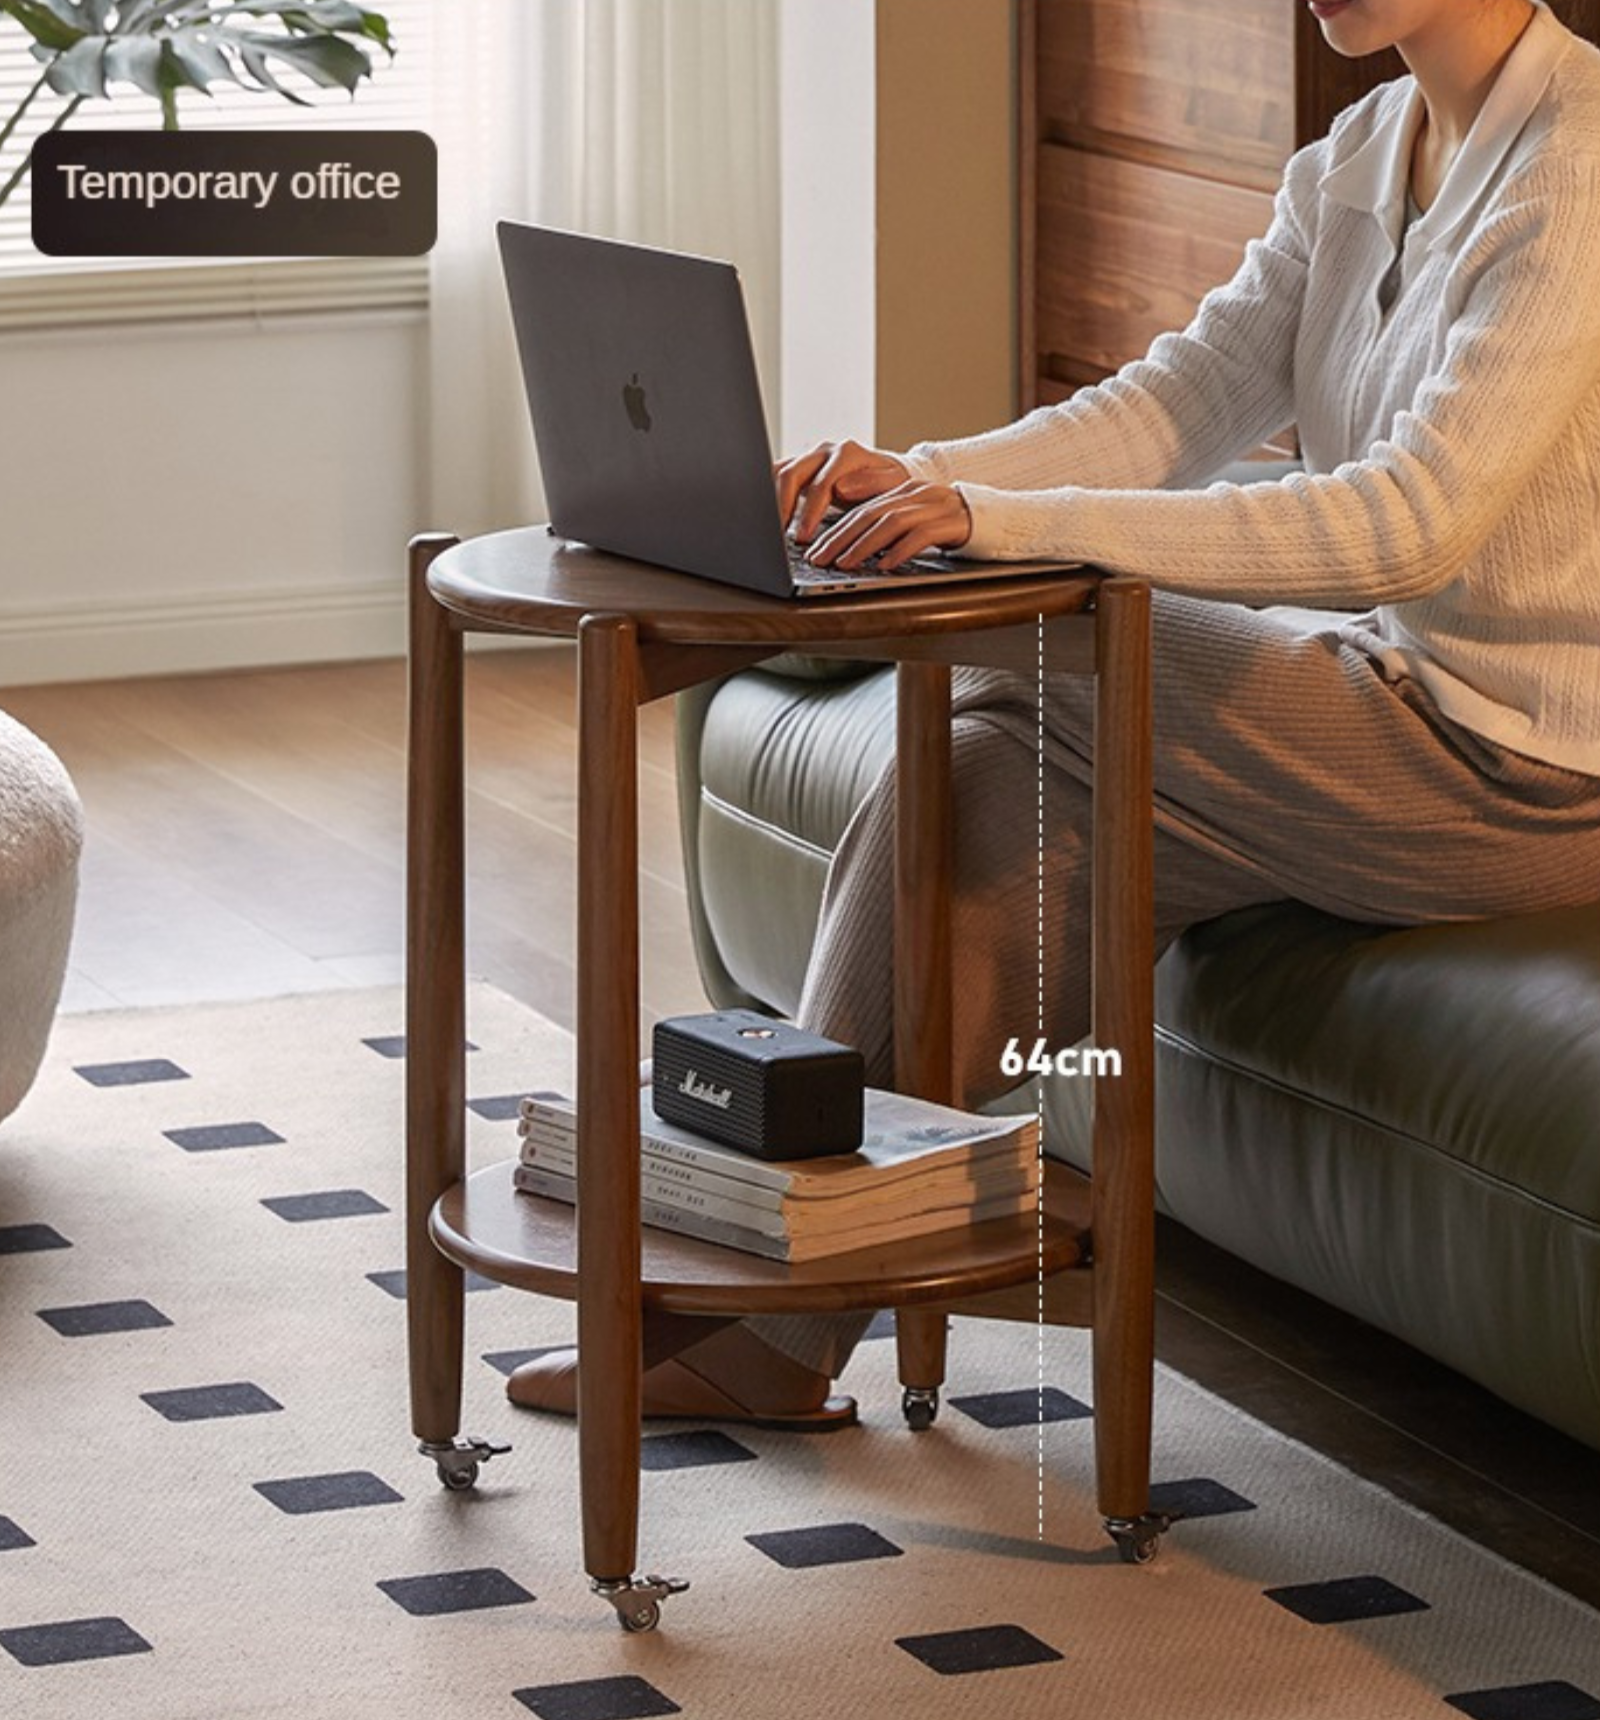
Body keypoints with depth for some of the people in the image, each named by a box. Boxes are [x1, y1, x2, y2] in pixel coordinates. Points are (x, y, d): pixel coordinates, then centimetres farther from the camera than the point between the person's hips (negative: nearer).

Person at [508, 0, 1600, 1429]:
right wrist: (921, 481, -15)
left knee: (1029, 658, -13)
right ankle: (782, 1332, -3)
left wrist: (1011, 524, -32)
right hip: (1402, 686, 8)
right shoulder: (1363, 157, 10)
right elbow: (1185, 399, 4)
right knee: (975, 795, -6)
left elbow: (1414, 520, -28)